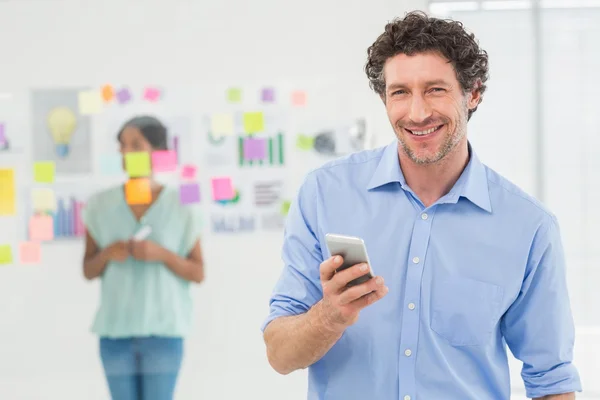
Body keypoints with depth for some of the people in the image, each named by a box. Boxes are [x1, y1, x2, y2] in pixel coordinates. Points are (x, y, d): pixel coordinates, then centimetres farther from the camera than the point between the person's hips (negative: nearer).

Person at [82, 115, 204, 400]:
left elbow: (198, 274, 2)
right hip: (115, 329, 2)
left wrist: (162, 254, -15)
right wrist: (107, 254, -12)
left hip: (163, 330, -2)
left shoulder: (181, 207, -1)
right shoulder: (101, 206, 4)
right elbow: (88, 270, 10)